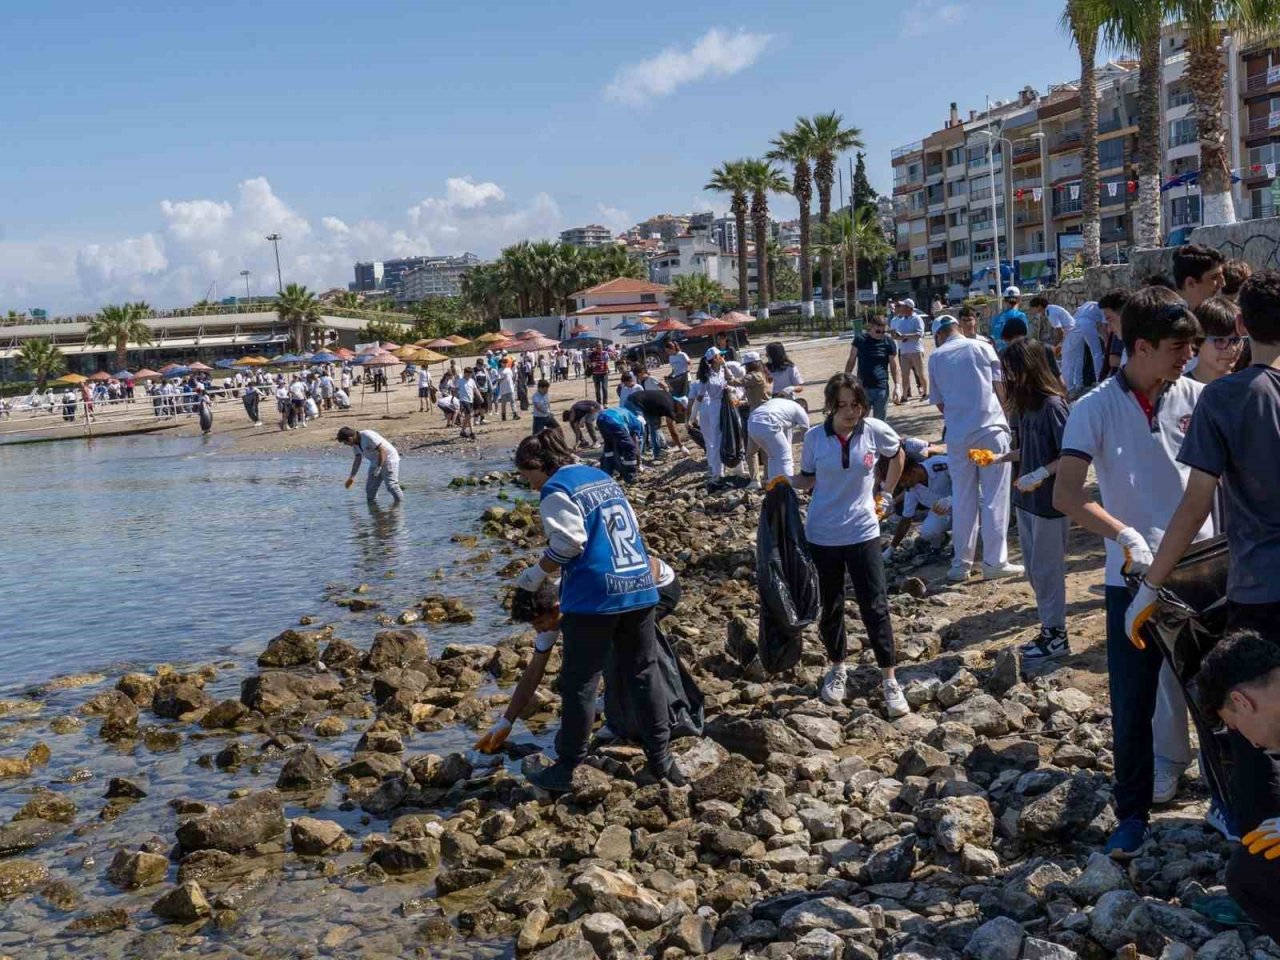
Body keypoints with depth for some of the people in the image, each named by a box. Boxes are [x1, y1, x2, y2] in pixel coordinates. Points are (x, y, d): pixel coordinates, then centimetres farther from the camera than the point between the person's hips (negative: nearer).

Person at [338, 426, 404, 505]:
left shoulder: (368, 436, -25)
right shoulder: (356, 443, 3)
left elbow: (382, 450, -26)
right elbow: (357, 460, 16)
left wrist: (378, 468, -24)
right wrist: (351, 477, 18)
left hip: (388, 459, -9)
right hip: (375, 462, 9)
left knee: (391, 485, -17)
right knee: (370, 487, 7)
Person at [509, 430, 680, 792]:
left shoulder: (557, 488, -6)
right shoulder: (602, 477, 19)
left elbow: (568, 543, -15)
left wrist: (535, 575, -2)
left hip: (595, 597, -7)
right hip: (640, 588, 8)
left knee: (579, 684, 3)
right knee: (645, 673, 13)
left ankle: (565, 769, 11)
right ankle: (661, 759, 17)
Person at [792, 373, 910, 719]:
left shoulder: (875, 430, -9)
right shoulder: (814, 437, -7)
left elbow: (898, 455, 12)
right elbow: (808, 478, 5)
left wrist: (885, 494, 9)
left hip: (862, 532, -1)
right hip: (822, 534, 1)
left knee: (875, 607, -1)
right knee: (830, 607, 12)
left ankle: (890, 682, 10)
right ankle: (837, 670, 34)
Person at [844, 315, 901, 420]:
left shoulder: (889, 343, -3)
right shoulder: (860, 340, -1)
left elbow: (894, 367, -1)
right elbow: (851, 361, 8)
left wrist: (897, 386, -13)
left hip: (881, 389, -1)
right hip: (862, 388, 1)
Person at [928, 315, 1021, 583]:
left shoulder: (936, 357, 9)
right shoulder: (981, 347, 6)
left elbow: (939, 402, 11)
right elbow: (1000, 387, 5)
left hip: (958, 434, 2)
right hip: (991, 428, -2)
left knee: (963, 499, 10)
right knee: (995, 497, 3)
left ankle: (962, 564, 12)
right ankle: (995, 562, 4)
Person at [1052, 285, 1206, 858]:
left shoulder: (1195, 397, 0)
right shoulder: (1096, 408, -7)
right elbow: (1066, 496, -16)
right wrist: (1126, 536, -27)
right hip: (1132, 577, -2)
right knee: (1131, 705, 6)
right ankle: (1132, 815, 23)